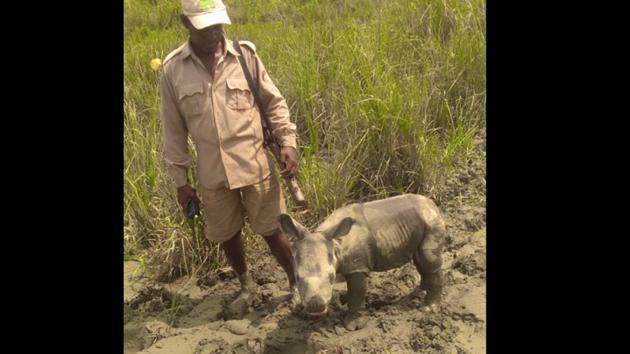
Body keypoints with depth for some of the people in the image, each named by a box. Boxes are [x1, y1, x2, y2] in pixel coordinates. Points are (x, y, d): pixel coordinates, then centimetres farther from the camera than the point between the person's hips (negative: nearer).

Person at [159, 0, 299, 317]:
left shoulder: (245, 54, -4)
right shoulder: (172, 69, -3)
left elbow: (274, 103, 4)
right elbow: (173, 130, 3)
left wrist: (288, 142, -9)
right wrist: (180, 181, 4)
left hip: (256, 166, -1)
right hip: (212, 175, 2)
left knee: (272, 231, 8)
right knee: (227, 236, 16)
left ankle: (296, 284, 31)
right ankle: (246, 286, 42)